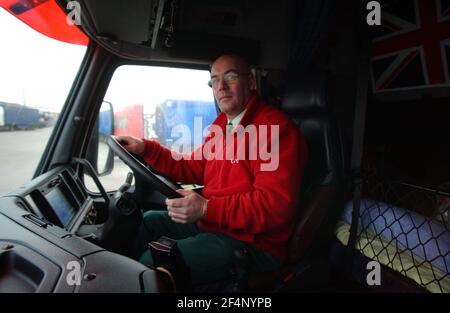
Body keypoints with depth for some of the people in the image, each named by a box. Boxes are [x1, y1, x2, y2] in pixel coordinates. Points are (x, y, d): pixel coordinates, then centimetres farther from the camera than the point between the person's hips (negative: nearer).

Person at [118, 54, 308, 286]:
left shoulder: (276, 127, -19)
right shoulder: (221, 125, 11)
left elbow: (276, 205, -26)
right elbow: (194, 168, 16)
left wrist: (207, 209, -30)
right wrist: (145, 149, 8)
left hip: (251, 243, -9)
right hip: (210, 222, 9)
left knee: (153, 263, -16)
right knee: (148, 221, 15)